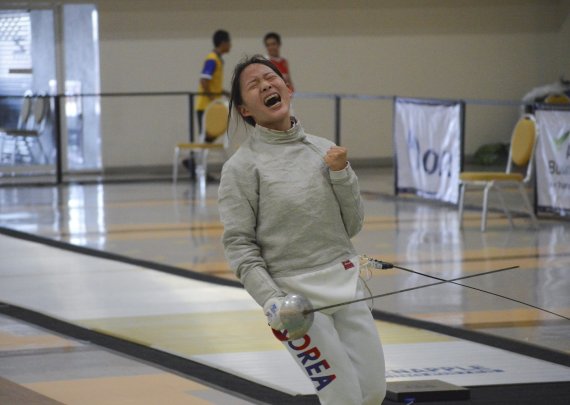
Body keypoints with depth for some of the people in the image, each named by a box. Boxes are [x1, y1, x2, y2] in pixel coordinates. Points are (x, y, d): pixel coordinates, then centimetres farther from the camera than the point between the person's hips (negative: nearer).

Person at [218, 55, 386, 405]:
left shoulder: (324, 150, 5)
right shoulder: (242, 166, -9)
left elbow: (351, 226, 7)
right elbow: (239, 246, -10)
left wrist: (341, 173, -8)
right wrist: (271, 303, -22)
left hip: (344, 283, 5)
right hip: (295, 295, -5)